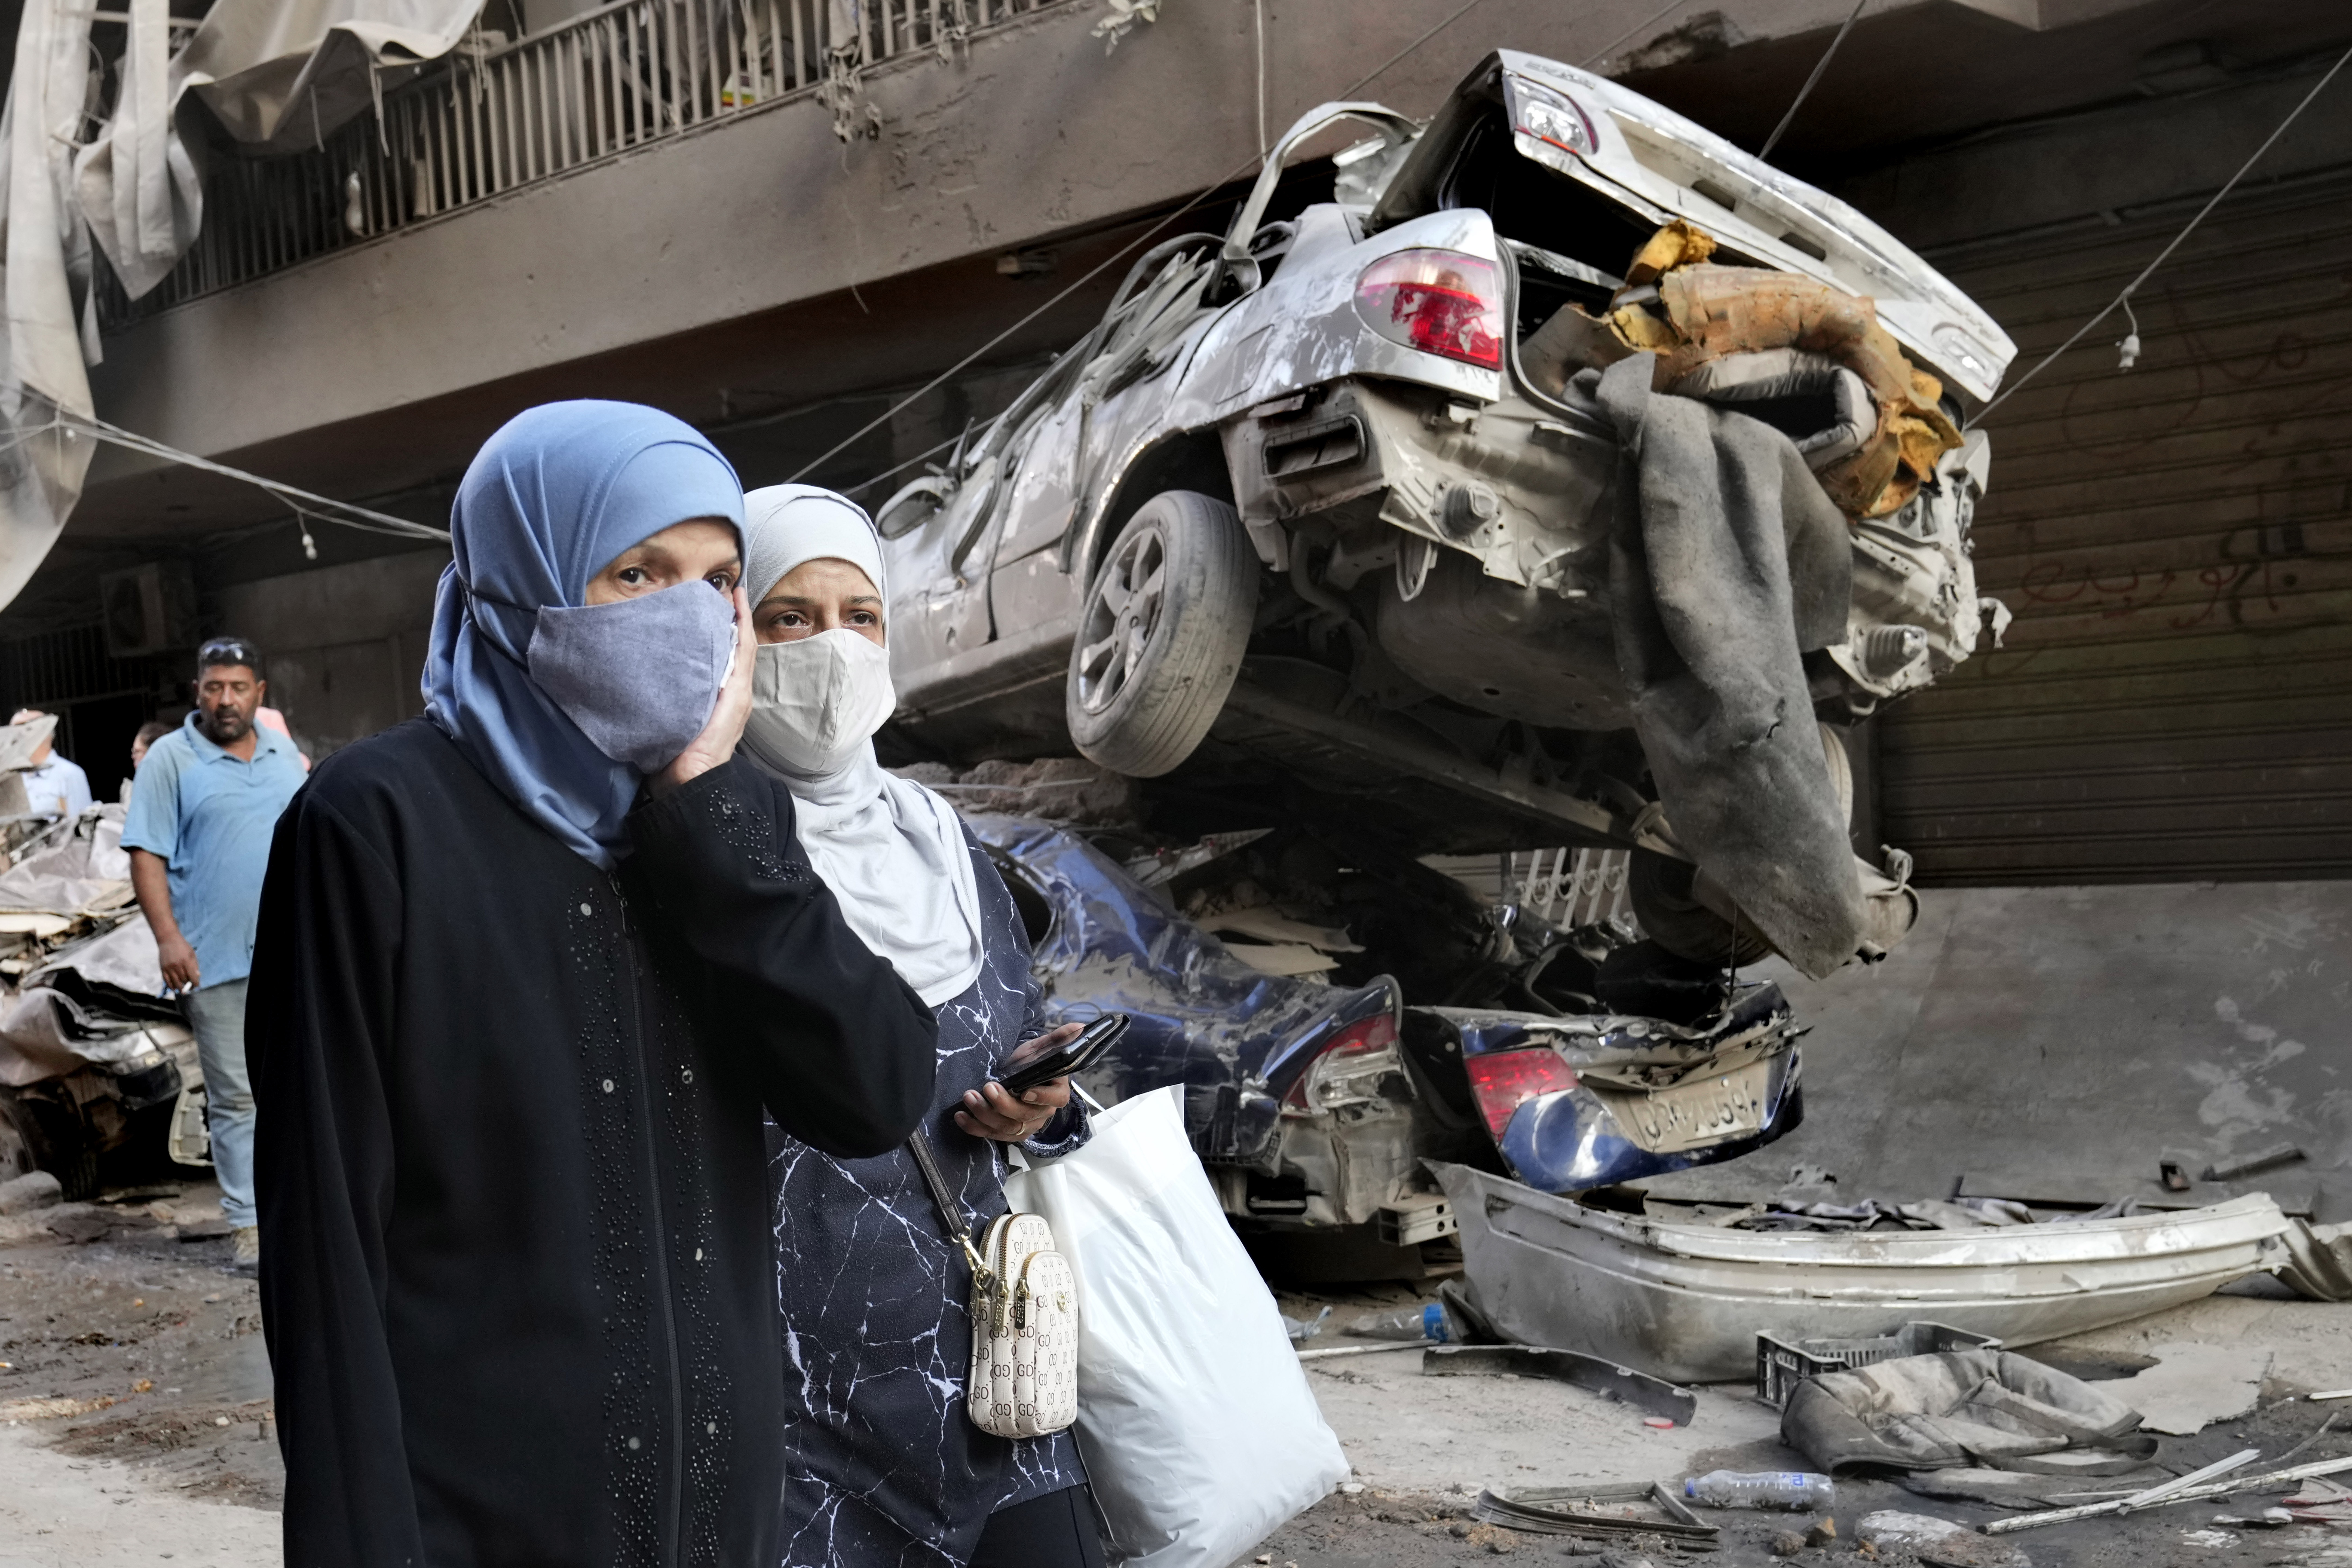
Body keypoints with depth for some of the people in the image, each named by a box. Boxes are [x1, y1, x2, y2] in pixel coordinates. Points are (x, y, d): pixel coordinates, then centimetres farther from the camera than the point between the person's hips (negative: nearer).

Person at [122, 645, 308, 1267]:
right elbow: (146, 855, -7)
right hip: (218, 960, -5)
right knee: (235, 1097, 0)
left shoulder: (282, 754, 12)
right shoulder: (168, 759, -3)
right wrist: (168, 937, -17)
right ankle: (246, 1222, 6)